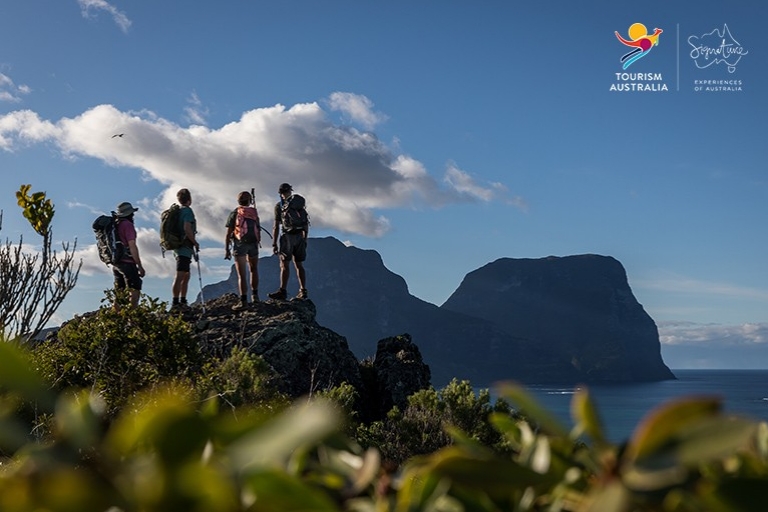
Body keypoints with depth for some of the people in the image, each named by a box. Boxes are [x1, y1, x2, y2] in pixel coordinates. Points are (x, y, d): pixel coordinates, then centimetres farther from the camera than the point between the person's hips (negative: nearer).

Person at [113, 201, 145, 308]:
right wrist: (140, 266, -14)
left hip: (116, 263, 9)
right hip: (127, 263, -9)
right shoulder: (127, 225, -11)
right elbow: (132, 246, -17)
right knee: (135, 291, -8)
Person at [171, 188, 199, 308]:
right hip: (184, 248, -10)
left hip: (178, 247, 10)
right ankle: (175, 302, -14)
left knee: (186, 275, 17)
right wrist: (195, 243, -11)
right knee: (180, 276, -11)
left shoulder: (177, 211, 16)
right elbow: (187, 229, -22)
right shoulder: (187, 211, -11)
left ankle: (182, 301, 22)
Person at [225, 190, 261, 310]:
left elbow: (228, 233, -4)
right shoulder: (254, 213, 7)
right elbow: (258, 232, 7)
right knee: (254, 270, 23)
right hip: (253, 244, 3)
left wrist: (226, 250, -1)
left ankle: (243, 301, -11)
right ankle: (255, 295, 24)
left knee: (241, 274, -4)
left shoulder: (234, 213, 0)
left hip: (240, 245, -3)